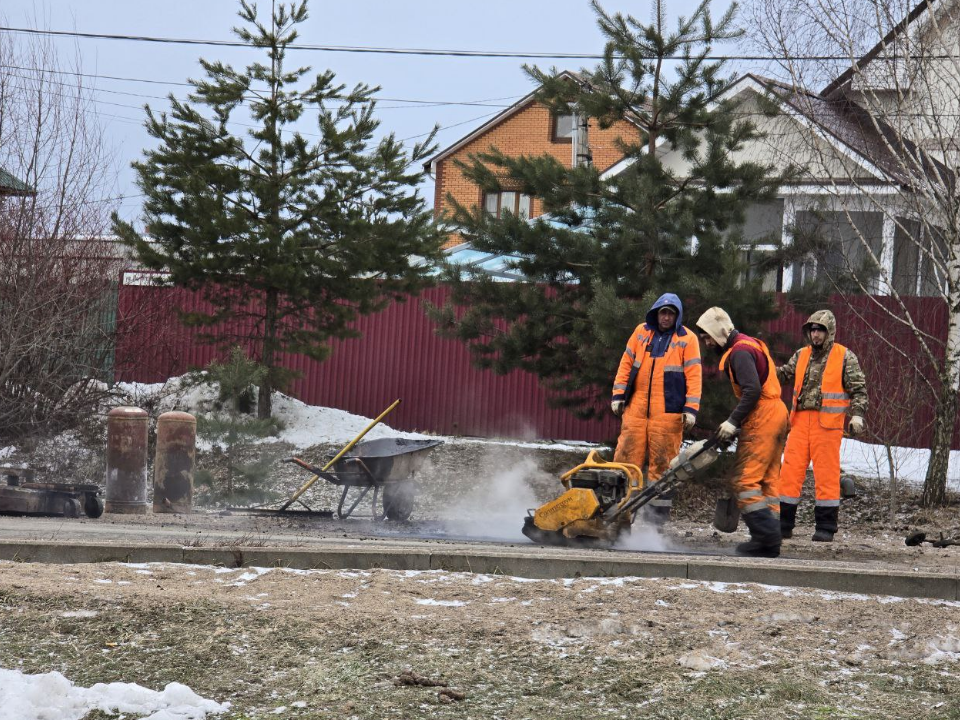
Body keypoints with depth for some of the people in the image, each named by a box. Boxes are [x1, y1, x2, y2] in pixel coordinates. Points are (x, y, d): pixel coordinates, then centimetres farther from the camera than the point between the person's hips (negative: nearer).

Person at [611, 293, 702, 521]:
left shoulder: (687, 339, 2)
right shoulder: (641, 332, 12)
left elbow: (694, 376, -2)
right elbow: (626, 364, 15)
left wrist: (691, 408, -9)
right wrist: (618, 395, 9)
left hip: (668, 411, -3)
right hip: (637, 407, 3)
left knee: (662, 461, -2)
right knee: (627, 456, 0)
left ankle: (660, 508, 3)